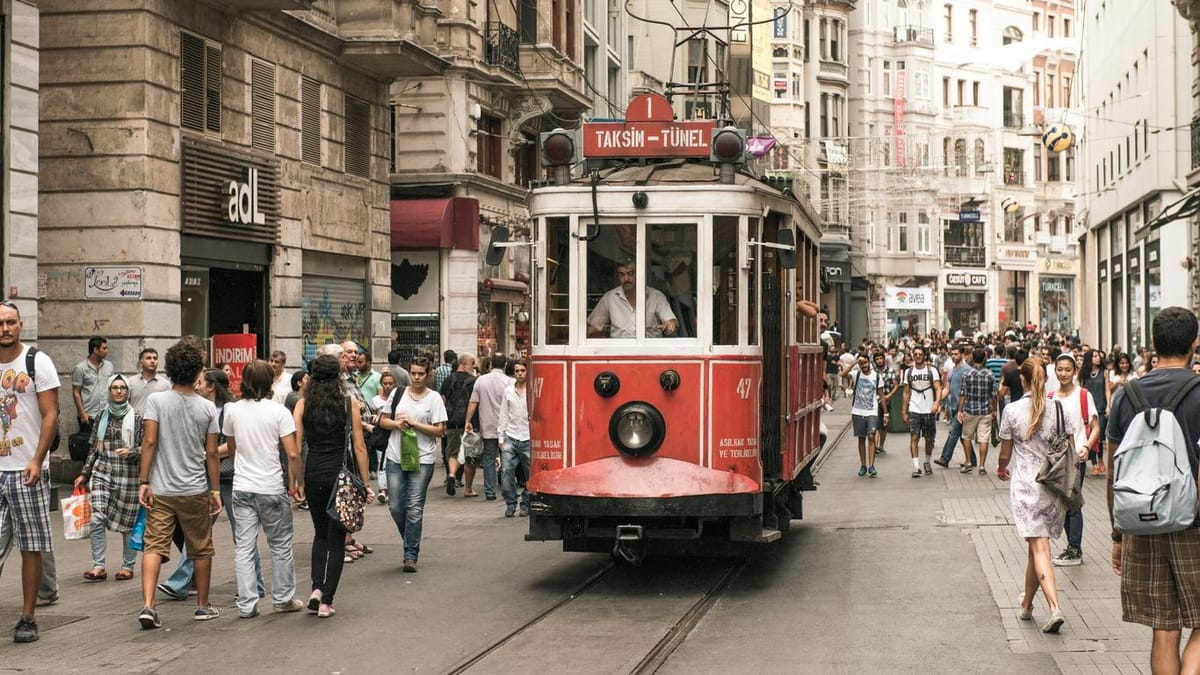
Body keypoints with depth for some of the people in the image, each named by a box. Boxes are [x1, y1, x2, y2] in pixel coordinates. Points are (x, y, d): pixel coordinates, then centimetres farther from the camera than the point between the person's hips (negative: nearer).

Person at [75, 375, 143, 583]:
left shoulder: (136, 417, 0)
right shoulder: (102, 416, 10)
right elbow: (93, 448, 16)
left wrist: (131, 452, -18)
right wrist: (84, 473, 14)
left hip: (128, 475, -3)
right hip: (102, 473, 3)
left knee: (128, 522, 3)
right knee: (97, 519, -9)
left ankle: (128, 566, 16)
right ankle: (98, 566, -2)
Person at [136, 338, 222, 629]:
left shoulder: (156, 400, -5)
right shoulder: (207, 408, -2)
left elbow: (150, 441, -11)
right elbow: (211, 453, -1)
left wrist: (144, 482, -7)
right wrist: (215, 490, 7)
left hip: (160, 490, 0)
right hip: (195, 491, 0)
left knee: (154, 547, -1)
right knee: (201, 550, 14)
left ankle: (147, 605, -16)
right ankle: (203, 605, 25)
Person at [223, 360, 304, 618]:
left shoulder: (233, 410, 2)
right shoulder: (278, 411, -9)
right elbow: (293, 454, -12)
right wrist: (298, 482, 1)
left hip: (242, 488, 3)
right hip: (271, 488, -3)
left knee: (244, 547, 4)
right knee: (280, 544, 13)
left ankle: (247, 604, 3)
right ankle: (283, 598, 21)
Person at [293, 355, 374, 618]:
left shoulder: (303, 405, 0)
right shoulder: (350, 403, -5)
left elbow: (295, 446, -3)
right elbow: (359, 448, -5)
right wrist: (365, 483, 1)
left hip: (313, 475, 2)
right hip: (341, 473, -2)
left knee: (320, 532, 21)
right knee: (336, 537, 8)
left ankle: (317, 587, 6)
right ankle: (326, 600, 5)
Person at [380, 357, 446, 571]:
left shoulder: (434, 398, 0)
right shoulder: (398, 394, 9)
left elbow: (440, 430, -5)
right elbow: (383, 421, 14)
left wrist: (413, 424, -12)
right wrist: (396, 424, -7)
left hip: (422, 459, -3)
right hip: (395, 457, 3)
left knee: (415, 507, -5)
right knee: (395, 506, 3)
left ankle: (411, 555, 0)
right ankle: (411, 543, 27)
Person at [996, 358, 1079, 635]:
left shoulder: (1012, 410, -5)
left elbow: (1006, 451, 4)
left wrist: (1002, 469, 25)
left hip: (1025, 484, -3)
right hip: (1054, 484, 3)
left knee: (1038, 547, -6)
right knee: (1037, 546, 16)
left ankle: (1054, 608, -20)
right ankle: (1027, 604, 30)